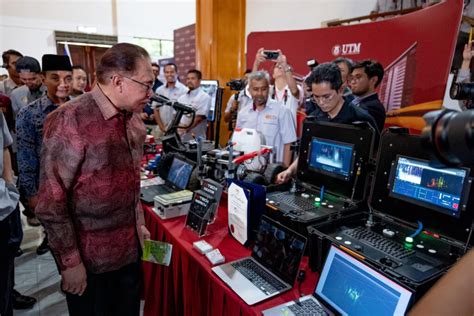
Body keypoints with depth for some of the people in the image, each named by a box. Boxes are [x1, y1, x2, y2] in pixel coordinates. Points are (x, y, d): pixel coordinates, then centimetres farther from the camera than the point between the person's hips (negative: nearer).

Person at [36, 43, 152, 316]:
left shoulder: (134, 118, 2)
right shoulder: (70, 121, -20)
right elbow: (51, 203, -19)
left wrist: (139, 224, 12)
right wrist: (70, 262, -14)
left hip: (131, 248, 6)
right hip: (91, 258, -6)